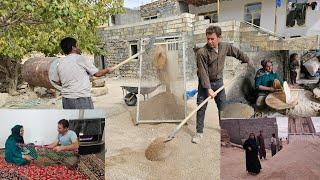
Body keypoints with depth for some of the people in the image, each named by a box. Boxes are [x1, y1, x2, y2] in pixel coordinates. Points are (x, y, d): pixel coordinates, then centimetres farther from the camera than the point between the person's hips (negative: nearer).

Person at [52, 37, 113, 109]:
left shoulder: (60, 63, 8)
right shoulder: (80, 59, -8)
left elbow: (56, 81, 16)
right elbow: (97, 73, -2)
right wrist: (107, 70, 16)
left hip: (66, 100, 7)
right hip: (82, 99, -6)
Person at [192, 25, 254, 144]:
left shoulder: (225, 47, -6)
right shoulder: (201, 52, -22)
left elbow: (237, 53, 13)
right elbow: (203, 72, -23)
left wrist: (248, 60, 24)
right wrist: (208, 88, -26)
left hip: (219, 82, 5)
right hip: (205, 83, -4)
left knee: (223, 106, 15)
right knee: (201, 108, -2)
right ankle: (199, 132, 12)